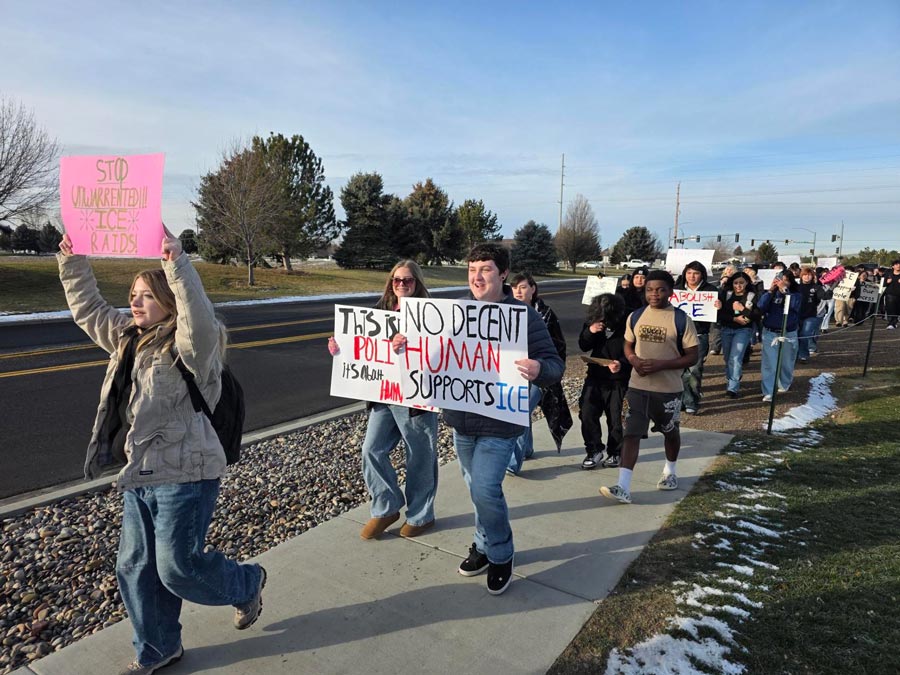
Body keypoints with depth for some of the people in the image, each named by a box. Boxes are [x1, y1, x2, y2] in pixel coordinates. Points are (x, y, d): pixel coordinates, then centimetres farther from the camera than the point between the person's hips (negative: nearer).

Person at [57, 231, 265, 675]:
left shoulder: (188, 345, -16)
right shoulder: (127, 338, 9)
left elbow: (199, 318, -39)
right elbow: (88, 309, 20)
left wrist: (177, 264, -42)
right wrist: (72, 262, 13)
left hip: (185, 476, -8)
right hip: (139, 476, 8)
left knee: (177, 567, 1)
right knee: (135, 568, 15)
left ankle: (246, 584, 31)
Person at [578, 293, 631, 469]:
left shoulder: (626, 325, -15)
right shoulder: (594, 322, -2)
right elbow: (583, 346, 3)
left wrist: (622, 364, -31)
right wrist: (590, 331, -17)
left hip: (618, 380, -4)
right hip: (595, 377, 4)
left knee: (615, 418, 4)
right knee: (587, 413, -2)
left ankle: (614, 453, 24)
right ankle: (594, 450, 13)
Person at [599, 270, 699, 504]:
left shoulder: (682, 320, -10)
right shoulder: (635, 317, 1)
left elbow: (692, 356, -9)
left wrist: (661, 364, -22)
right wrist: (635, 361, -10)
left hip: (669, 389, -2)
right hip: (638, 386, 2)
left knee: (670, 432, 19)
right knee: (631, 433, -6)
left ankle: (670, 472, 45)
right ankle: (623, 487, -7)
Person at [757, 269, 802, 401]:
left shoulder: (795, 295, 1)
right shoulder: (771, 293, 3)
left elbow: (794, 305, -21)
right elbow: (761, 307, -11)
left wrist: (784, 290, -24)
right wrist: (770, 290, -17)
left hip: (788, 334, 0)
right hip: (769, 333, 0)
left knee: (786, 363, 13)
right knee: (769, 363, -4)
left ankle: (784, 385, 36)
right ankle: (768, 392, -2)